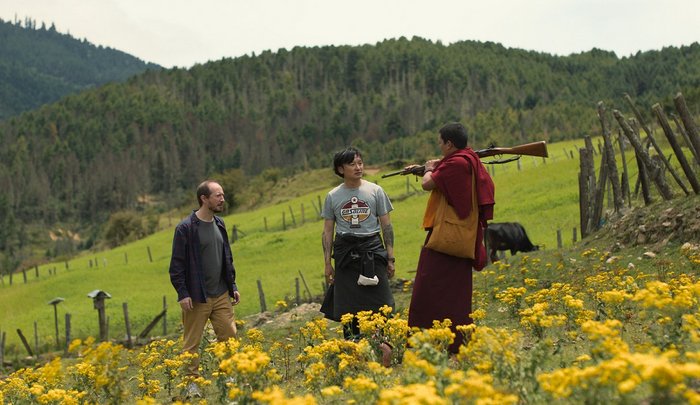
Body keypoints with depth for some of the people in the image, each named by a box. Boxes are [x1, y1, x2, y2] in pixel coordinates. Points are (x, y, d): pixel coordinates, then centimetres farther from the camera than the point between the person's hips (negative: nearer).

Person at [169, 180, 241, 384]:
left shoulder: (220, 224, 10)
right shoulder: (185, 228, -11)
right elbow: (177, 264, -11)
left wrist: (233, 286, 14)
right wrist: (182, 294, -15)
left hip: (221, 295, 6)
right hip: (196, 297, -6)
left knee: (229, 336, 5)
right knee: (192, 344, 2)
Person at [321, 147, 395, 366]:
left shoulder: (375, 191, 4)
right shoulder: (333, 196, 7)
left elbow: (386, 225, 7)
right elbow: (328, 231, 10)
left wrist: (390, 257, 3)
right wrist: (327, 263, 5)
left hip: (372, 250, -1)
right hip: (345, 254, 1)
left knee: (379, 302, -9)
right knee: (348, 307, 1)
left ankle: (384, 343, -7)